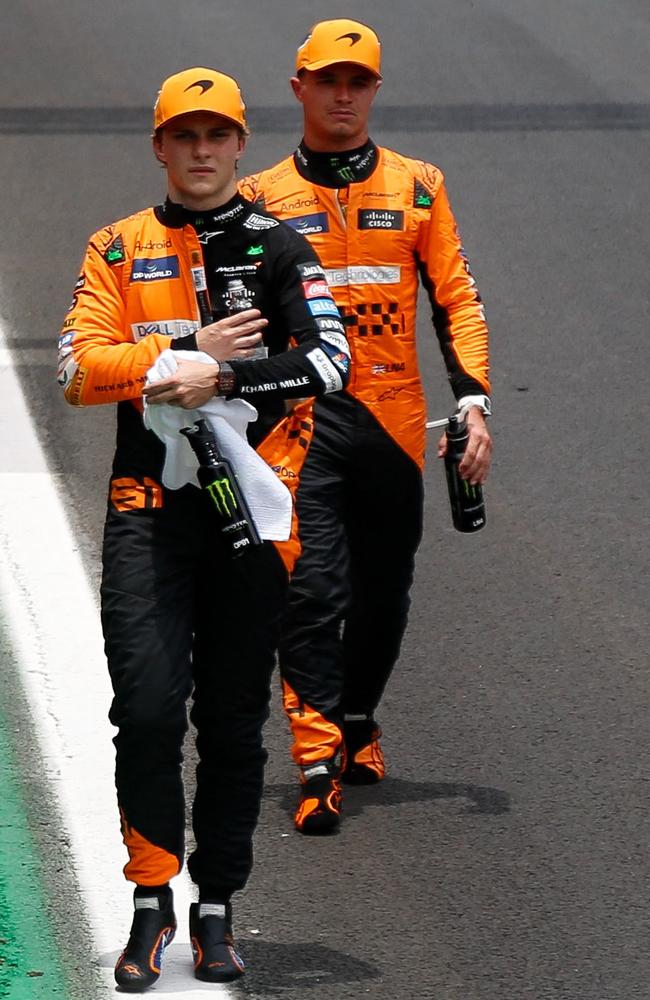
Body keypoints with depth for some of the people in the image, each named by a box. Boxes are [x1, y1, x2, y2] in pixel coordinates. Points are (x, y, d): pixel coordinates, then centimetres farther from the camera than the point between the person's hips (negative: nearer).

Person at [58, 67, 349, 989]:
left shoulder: (280, 248, 7)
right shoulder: (119, 250, 10)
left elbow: (328, 361, -7)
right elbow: (78, 369, -1)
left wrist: (222, 377, -18)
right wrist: (187, 353, -11)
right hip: (149, 506, 0)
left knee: (234, 720, 5)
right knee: (149, 706, -13)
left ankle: (216, 911, 15)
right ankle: (151, 904, -2)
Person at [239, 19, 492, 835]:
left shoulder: (418, 187, 9)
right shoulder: (261, 199, 6)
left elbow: (456, 299, 8)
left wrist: (473, 401, -3)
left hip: (394, 419, 2)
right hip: (302, 419, -2)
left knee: (383, 593, 9)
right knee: (313, 588, -13)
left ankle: (356, 725, 30)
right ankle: (319, 760, -17)